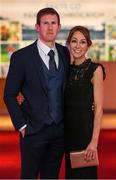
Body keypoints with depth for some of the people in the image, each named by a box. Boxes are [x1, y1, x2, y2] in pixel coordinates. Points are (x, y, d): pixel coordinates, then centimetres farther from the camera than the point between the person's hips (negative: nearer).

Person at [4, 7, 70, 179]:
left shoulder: (66, 53, 5)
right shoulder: (21, 57, -9)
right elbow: (10, 95, -6)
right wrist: (21, 125, -10)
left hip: (60, 129, 4)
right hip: (34, 130, -4)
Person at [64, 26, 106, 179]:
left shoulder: (95, 69, -9)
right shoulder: (67, 69, 8)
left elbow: (98, 108, -13)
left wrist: (94, 141, -19)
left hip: (85, 127, -6)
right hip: (68, 129, 6)